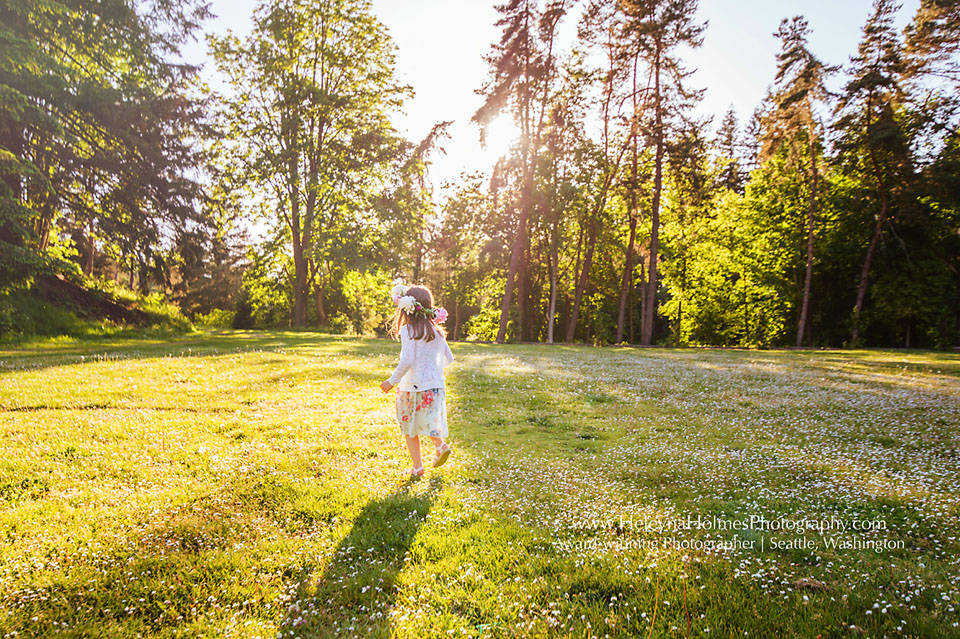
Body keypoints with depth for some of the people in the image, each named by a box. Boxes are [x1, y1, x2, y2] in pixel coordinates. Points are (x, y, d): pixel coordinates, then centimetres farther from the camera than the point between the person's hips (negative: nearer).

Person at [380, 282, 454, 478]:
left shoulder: (408, 330, -13)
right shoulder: (436, 331, 5)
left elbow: (407, 360, -22)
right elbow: (449, 359, 12)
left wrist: (392, 381, -13)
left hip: (413, 387, -5)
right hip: (436, 386, 5)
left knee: (410, 429, 11)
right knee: (427, 422, 22)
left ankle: (417, 467, 12)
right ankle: (440, 444, -2)